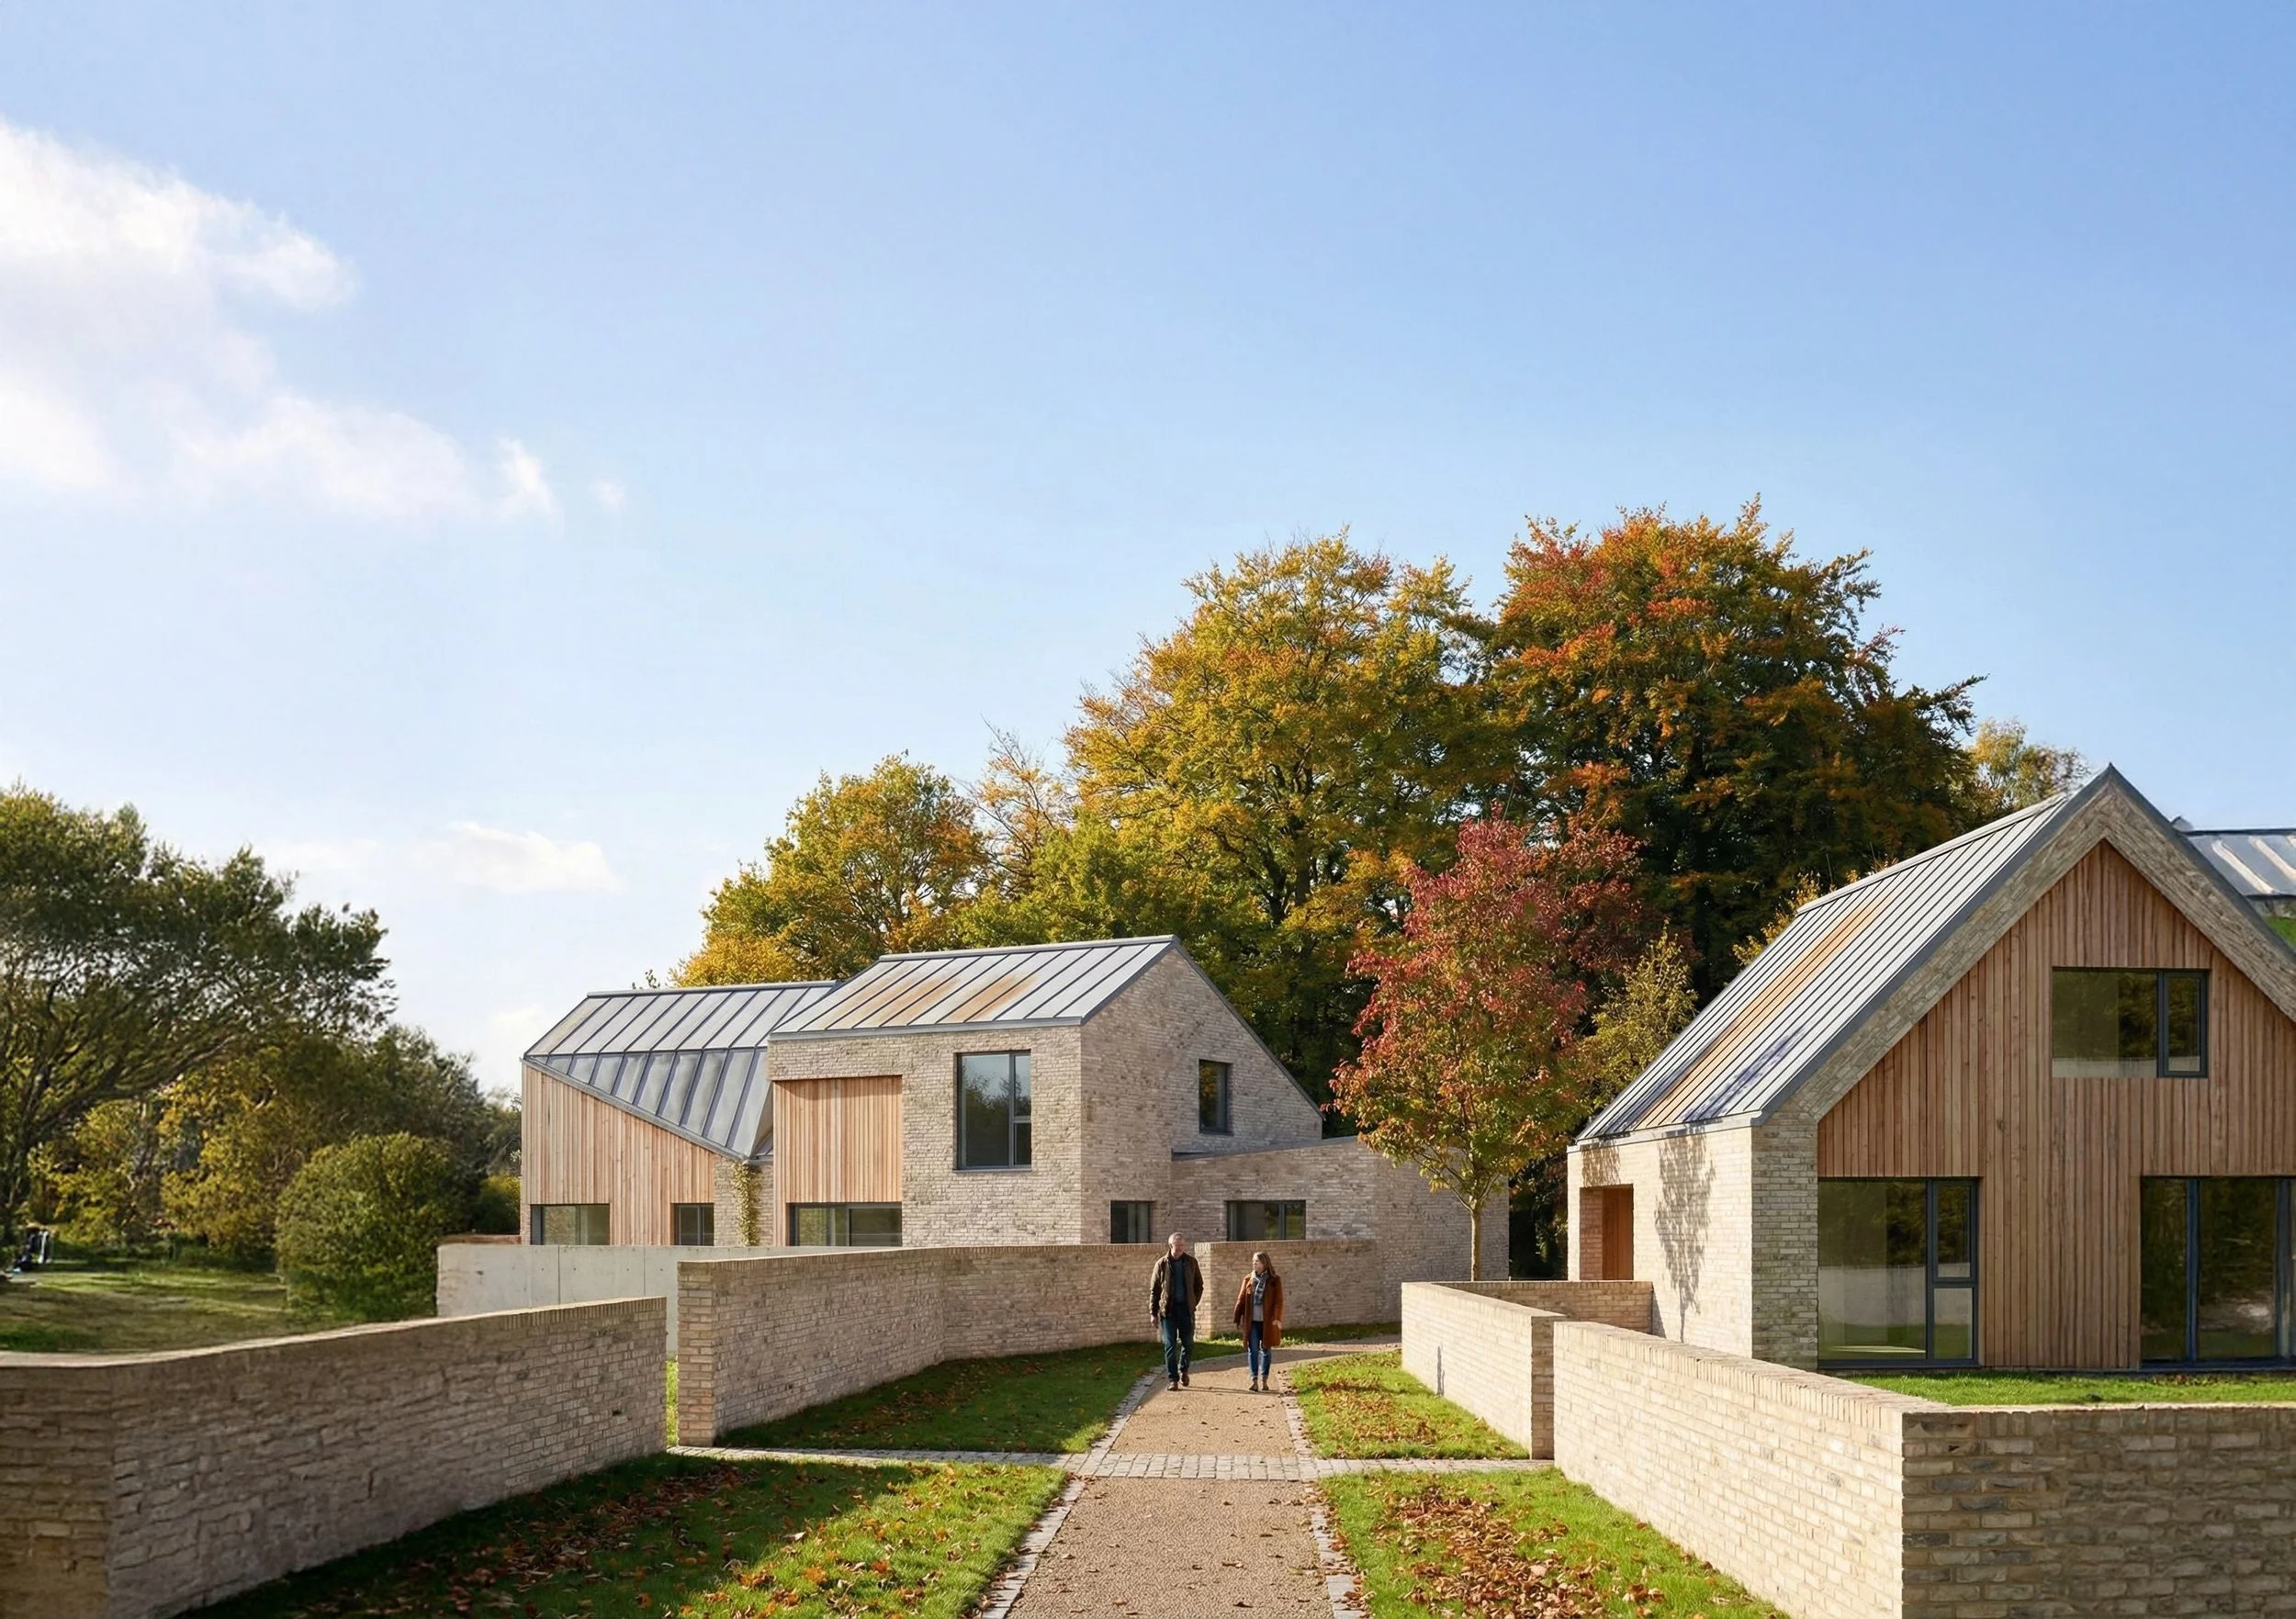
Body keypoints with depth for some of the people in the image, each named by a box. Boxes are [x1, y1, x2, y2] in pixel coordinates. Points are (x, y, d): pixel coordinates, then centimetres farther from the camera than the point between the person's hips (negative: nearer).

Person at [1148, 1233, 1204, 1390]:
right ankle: (1173, 1379, 3)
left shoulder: (1191, 1262, 5)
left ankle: (1183, 1370, 29)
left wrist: (1193, 1303, 2)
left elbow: (1199, 1285, 13)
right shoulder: (1162, 1264, 0)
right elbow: (1154, 1289, 3)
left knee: (1188, 1343, 5)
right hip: (1168, 1310, -1)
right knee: (1170, 1345, -2)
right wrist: (1153, 1312, -2)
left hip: (1186, 1308, 2)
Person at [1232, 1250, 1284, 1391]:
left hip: (1267, 1322, -1)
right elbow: (1241, 1300, 8)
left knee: (1265, 1350, 7)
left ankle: (1264, 1380, 15)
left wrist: (1277, 1318, -18)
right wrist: (1238, 1320, 5)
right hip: (1251, 1321, 1)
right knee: (1253, 1350, -5)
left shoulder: (1274, 1281, 0)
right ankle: (1254, 1381, -6)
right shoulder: (1248, 1280, 7)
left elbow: (1278, 1301, -6)